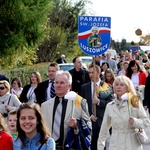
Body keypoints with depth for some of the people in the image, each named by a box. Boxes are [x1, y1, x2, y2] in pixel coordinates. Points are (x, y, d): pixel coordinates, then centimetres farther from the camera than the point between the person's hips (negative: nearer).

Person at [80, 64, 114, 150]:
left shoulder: (107, 87, 4)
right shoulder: (84, 87, 9)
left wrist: (99, 102, -15)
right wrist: (89, 115, -5)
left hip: (103, 121, -1)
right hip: (89, 121, 1)